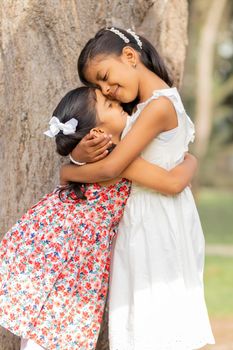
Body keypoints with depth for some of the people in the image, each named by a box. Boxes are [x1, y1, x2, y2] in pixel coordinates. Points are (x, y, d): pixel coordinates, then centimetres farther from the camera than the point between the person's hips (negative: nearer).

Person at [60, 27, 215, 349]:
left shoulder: (159, 106, -17)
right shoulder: (137, 108, 12)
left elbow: (111, 168, -20)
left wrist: (68, 172, -2)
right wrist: (80, 153, -13)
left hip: (157, 223, -9)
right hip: (141, 218, 9)